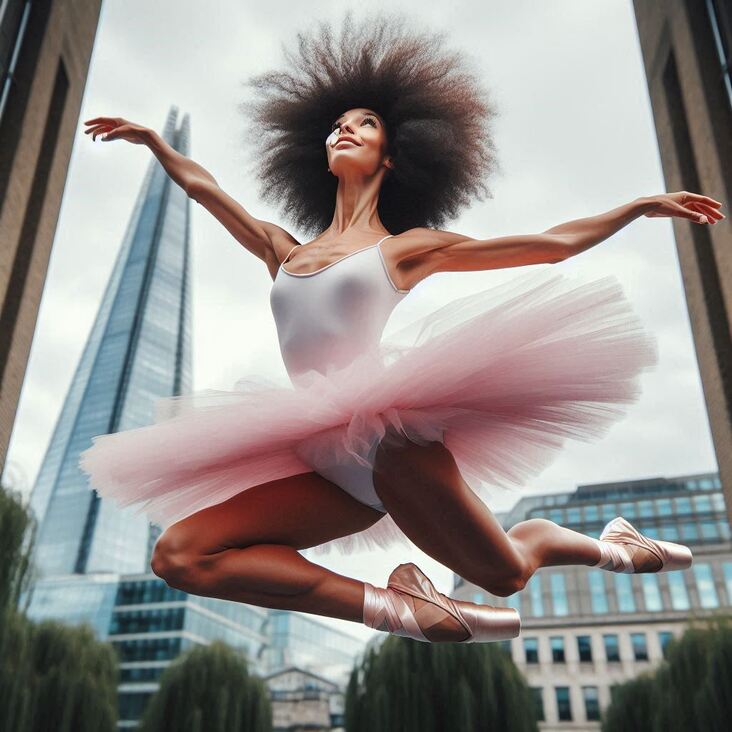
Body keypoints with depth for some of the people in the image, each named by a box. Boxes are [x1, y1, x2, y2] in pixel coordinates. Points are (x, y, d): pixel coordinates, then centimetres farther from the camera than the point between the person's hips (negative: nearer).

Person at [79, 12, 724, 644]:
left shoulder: (407, 247, 10)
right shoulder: (285, 252, 21)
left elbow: (554, 245, 13)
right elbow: (201, 184, 33)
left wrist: (644, 204, 15)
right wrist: (150, 138, 43)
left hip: (391, 440, -4)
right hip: (326, 466, 5)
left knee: (507, 575, 3)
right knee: (179, 555, -12)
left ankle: (613, 547, 36)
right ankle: (396, 608, -14)